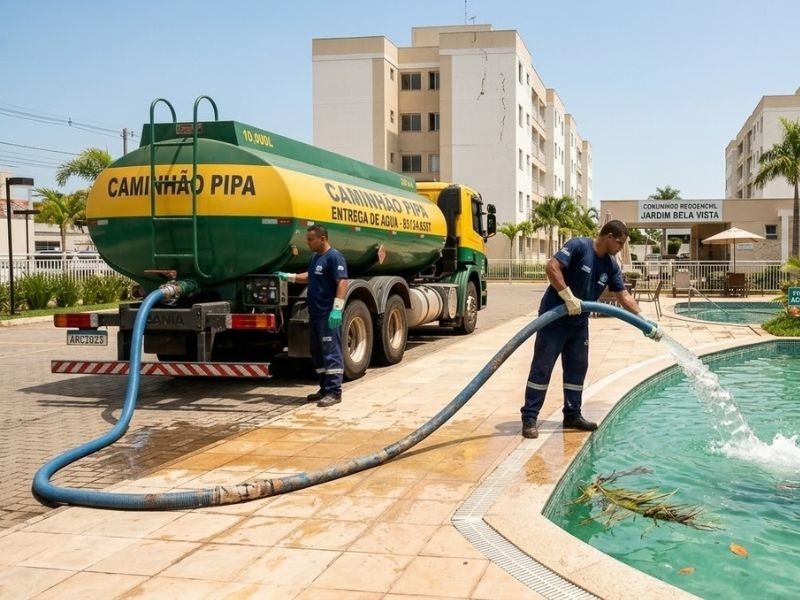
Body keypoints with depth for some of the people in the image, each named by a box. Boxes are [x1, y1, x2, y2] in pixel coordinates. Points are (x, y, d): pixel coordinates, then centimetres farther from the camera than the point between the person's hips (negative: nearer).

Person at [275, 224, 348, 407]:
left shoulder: (334, 257, -12)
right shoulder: (315, 257, 17)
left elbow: (342, 283, -20)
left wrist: (337, 309, -26)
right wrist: (287, 277, 24)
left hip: (329, 315, -10)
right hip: (316, 313, 10)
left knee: (331, 351, -8)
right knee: (317, 352, 13)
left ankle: (334, 391, -6)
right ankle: (325, 389, 20)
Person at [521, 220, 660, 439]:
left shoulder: (611, 266, 6)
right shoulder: (579, 246, -15)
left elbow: (623, 296, 9)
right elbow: (552, 267, -25)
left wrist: (645, 320, 0)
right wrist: (568, 297, -28)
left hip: (579, 322, 8)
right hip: (554, 317, -8)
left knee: (577, 368, 10)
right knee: (542, 367, -4)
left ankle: (572, 415, 21)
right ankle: (529, 418, 0)